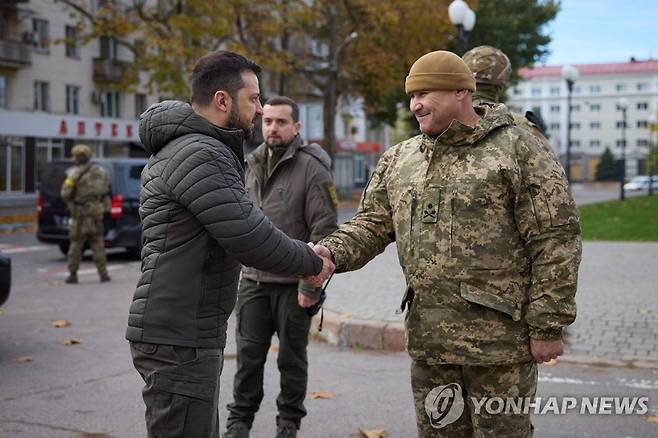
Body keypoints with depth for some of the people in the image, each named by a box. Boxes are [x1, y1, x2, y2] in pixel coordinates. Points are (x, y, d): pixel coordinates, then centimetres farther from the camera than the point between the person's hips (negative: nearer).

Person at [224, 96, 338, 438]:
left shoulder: (312, 169, -10)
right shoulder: (251, 165, 10)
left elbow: (324, 230, -14)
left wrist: (311, 284, -16)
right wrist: (238, 264, 14)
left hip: (293, 284, -5)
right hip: (252, 281, 5)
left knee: (292, 358, 9)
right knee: (248, 355, 9)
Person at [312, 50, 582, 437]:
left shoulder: (519, 150, -7)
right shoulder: (399, 160, 11)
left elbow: (556, 241, -9)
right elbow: (372, 225, 9)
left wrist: (548, 327, -12)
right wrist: (332, 252, -12)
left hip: (500, 337, -5)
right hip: (428, 339, 5)